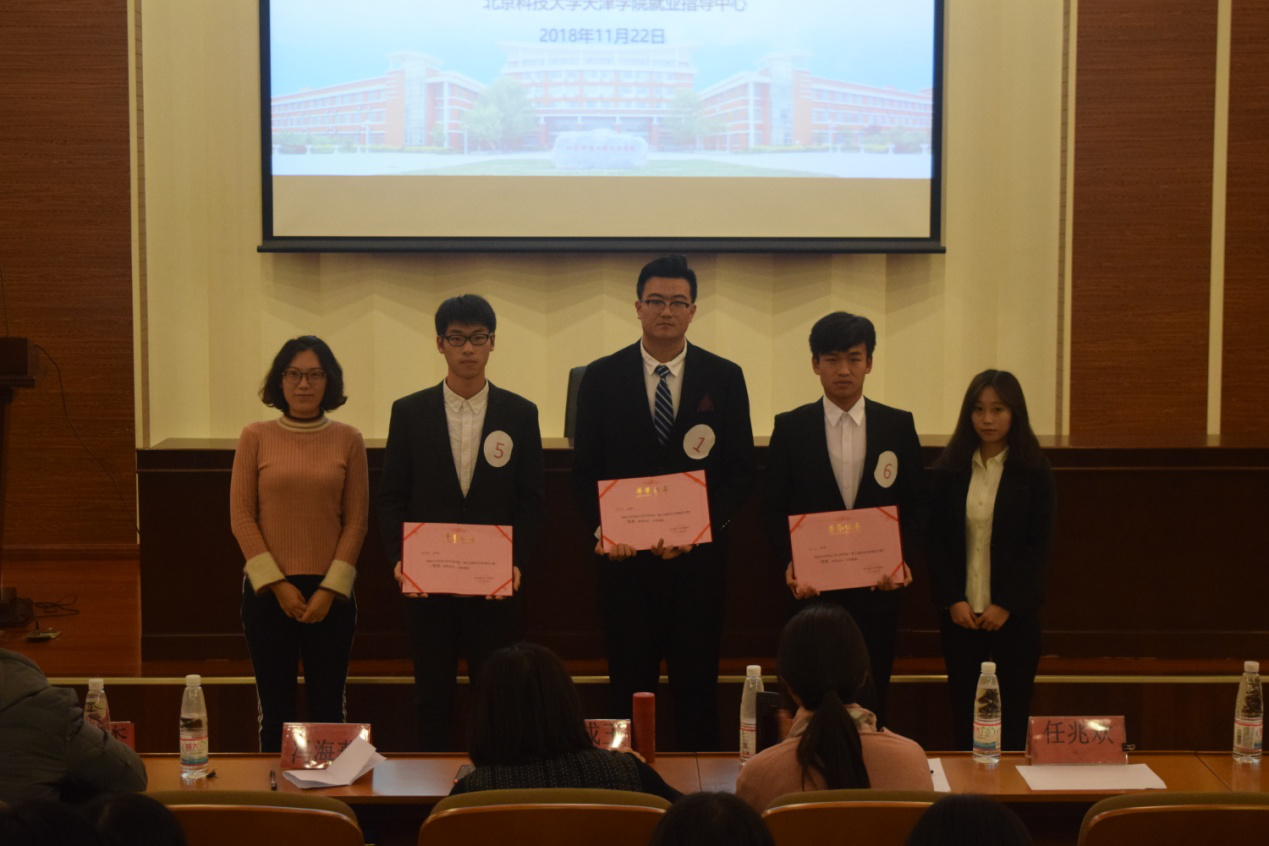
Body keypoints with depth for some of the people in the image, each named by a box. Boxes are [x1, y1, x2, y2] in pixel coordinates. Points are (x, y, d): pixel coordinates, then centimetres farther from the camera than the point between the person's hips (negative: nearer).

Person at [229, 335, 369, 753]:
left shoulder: (348, 440, 2)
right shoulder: (256, 437, 1)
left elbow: (356, 520, 2)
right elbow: (241, 515, 0)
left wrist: (330, 588, -7)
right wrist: (278, 584, -7)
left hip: (330, 592, 0)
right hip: (268, 589, 0)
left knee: (328, 705, 6)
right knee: (274, 706, 7)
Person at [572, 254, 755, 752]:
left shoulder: (725, 378, 3)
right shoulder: (602, 378, 3)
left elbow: (740, 472, 2)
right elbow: (584, 470, 4)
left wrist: (702, 527, -13)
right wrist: (601, 528, -13)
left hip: (698, 557, 0)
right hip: (624, 556, 0)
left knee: (697, 687, 6)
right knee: (628, 686, 6)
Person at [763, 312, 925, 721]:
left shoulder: (898, 425, 5)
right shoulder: (790, 427, 3)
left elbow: (916, 503, 6)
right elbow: (773, 508, 2)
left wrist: (903, 558, -9)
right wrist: (789, 563, -12)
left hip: (877, 586, 1)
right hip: (812, 587, -1)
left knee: (871, 701, 4)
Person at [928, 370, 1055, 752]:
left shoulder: (1034, 471, -2)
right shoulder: (949, 469, 4)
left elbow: (1040, 545, -4)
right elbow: (935, 540, 4)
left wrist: (1006, 605, -10)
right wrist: (953, 600, -7)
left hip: (1015, 612, -2)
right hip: (960, 611, 2)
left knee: (1013, 709, 2)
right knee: (964, 708, 3)